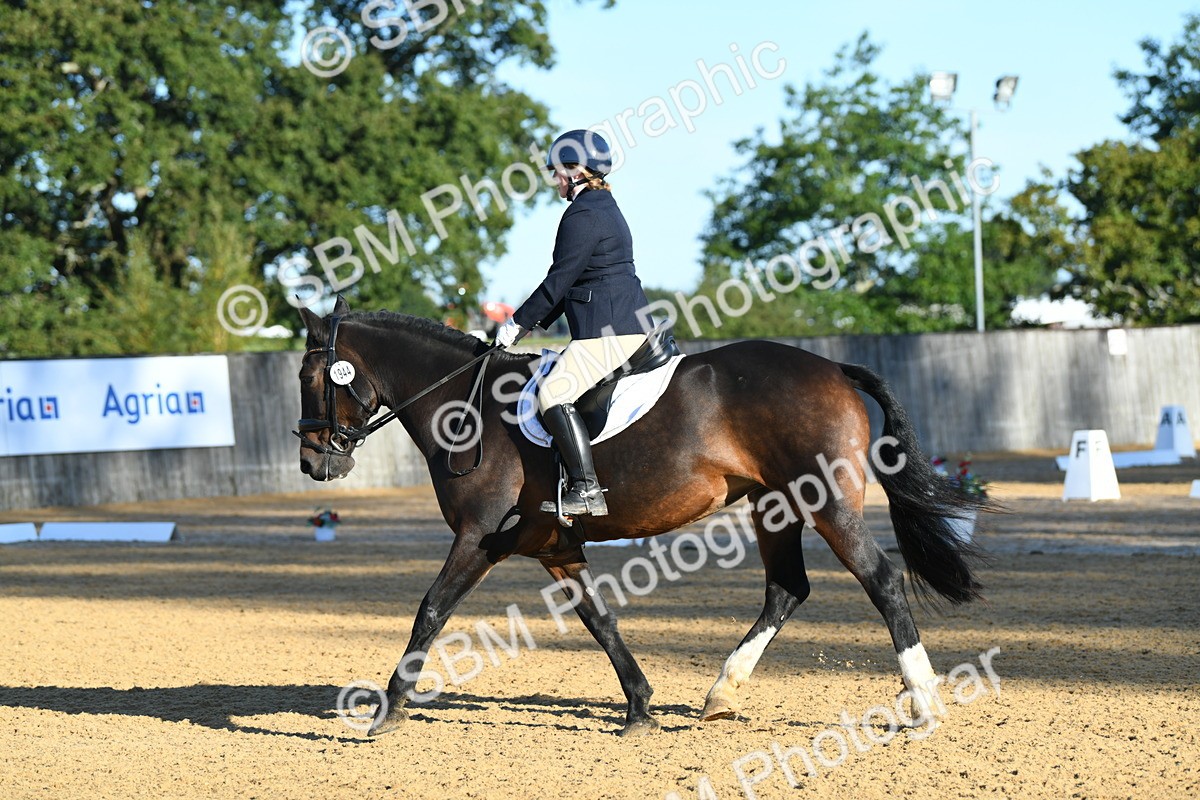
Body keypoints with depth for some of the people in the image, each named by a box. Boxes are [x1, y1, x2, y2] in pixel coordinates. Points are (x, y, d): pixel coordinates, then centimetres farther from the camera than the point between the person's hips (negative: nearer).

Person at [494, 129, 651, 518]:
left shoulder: (583, 215, -13)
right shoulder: (603, 207, 20)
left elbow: (559, 281, -14)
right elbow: (572, 281, 23)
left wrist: (518, 324, -7)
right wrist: (536, 321, 20)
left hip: (608, 330, -11)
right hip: (625, 323, 11)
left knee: (554, 394, -18)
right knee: (559, 390, 20)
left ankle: (587, 490, -25)